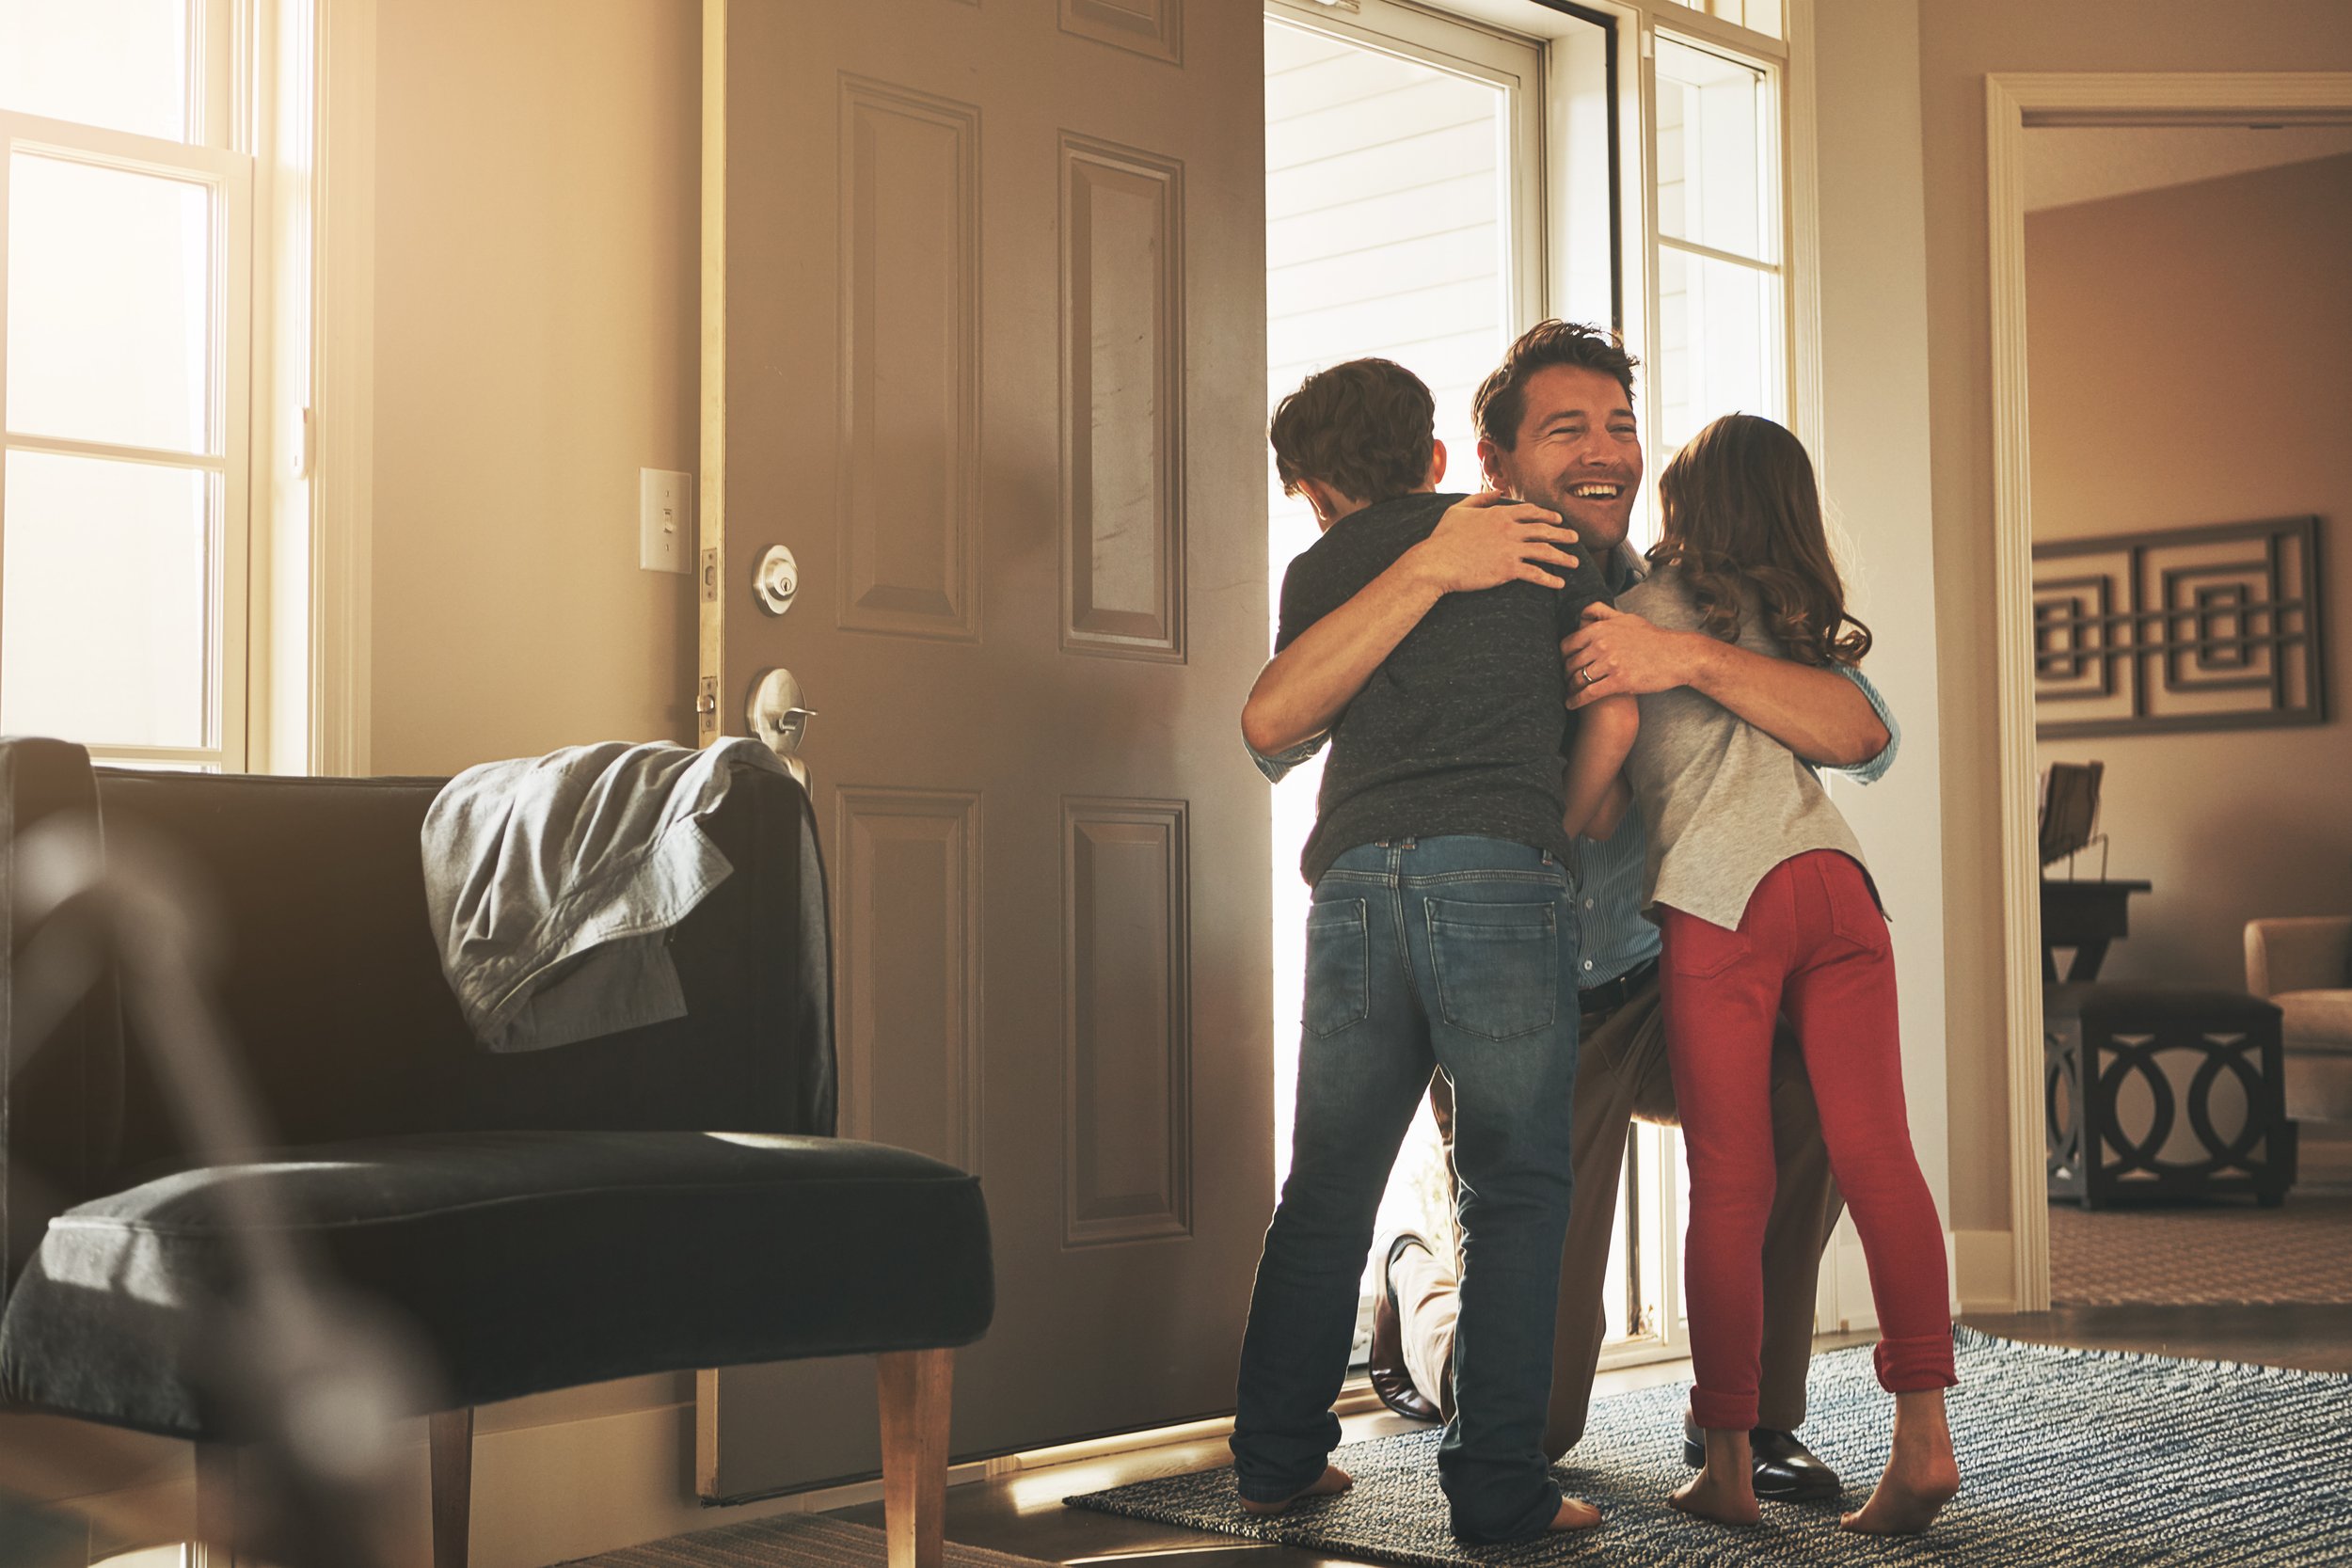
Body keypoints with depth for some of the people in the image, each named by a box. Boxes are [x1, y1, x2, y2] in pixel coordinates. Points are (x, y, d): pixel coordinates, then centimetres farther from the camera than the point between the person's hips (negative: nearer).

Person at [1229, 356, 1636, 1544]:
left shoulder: (1316, 571, 20)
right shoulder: (1536, 541, 17)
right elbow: (1612, 712, 9)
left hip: (1355, 880, 3)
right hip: (1499, 874, -2)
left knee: (1327, 1188, 13)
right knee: (1515, 1186, 3)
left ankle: (1278, 1457, 19)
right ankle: (1498, 1484, 0)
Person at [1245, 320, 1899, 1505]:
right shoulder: (1445, 607, -11)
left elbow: (1862, 736, -18)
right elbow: (1273, 724, -30)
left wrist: (1690, 658, -34)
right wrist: (1430, 568, -37)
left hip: (1657, 989, 3)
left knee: (1813, 1077, -29)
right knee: (1533, 1417, -2)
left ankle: (1747, 1412, -6)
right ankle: (1421, 1287, 36)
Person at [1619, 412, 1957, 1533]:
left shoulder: (1645, 606, 11)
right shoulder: (1805, 621, 25)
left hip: (1720, 893, -4)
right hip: (1834, 875, 5)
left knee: (1730, 1185, -4)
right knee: (1876, 1154, -3)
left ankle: (1728, 1464, -1)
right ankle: (1923, 1434, -9)